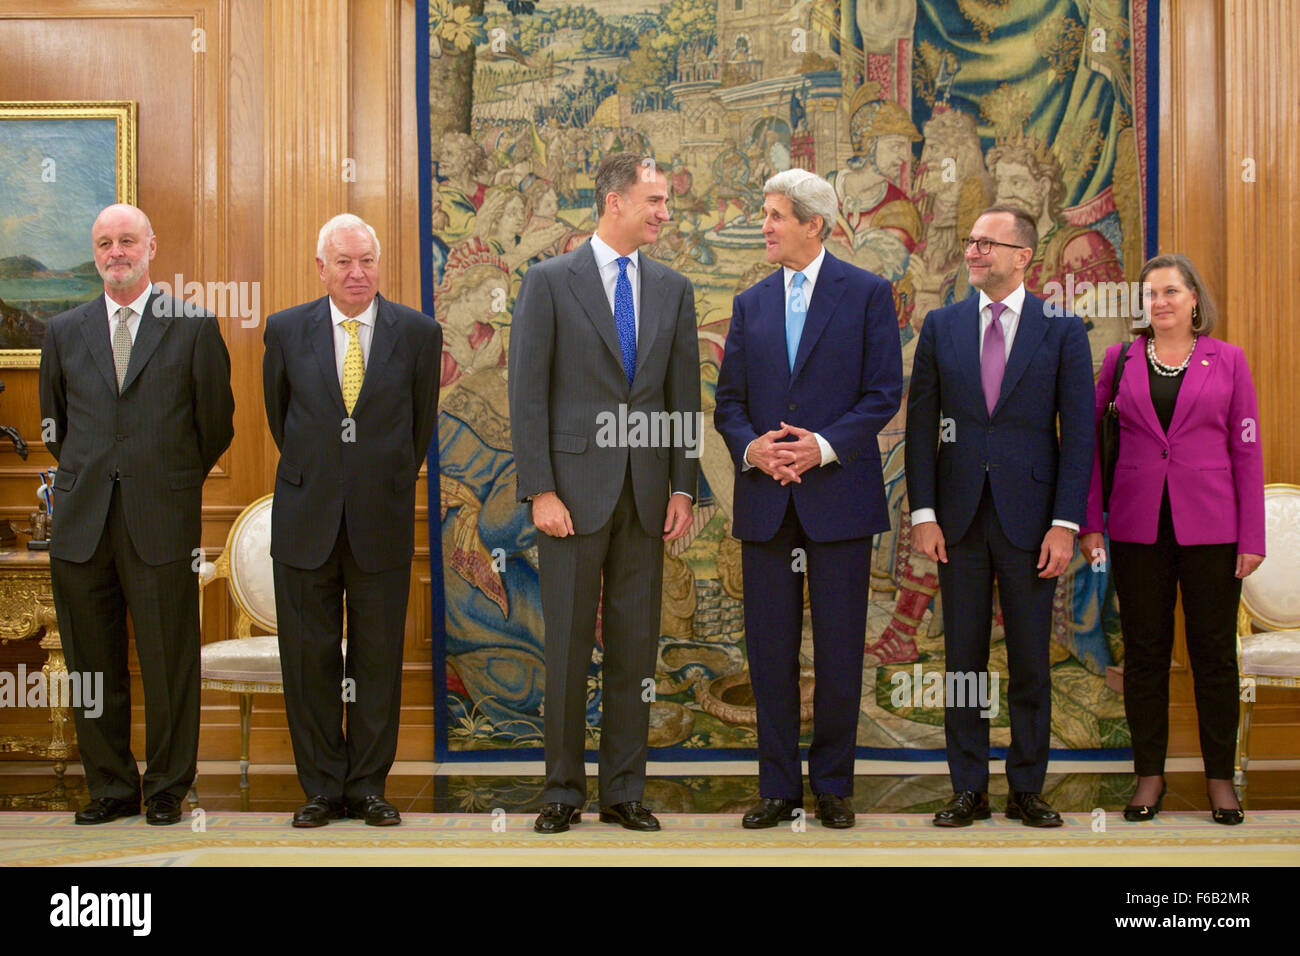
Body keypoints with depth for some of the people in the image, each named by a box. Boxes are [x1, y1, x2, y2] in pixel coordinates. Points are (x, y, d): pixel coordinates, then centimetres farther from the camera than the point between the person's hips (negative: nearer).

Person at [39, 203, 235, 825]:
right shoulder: (64, 332, 11)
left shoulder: (194, 327, 2)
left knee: (169, 666, 2)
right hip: (82, 523, 3)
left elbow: (216, 423, 7)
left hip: (162, 523, -3)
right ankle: (110, 788, 20)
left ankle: (167, 789, 16)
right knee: (94, 666, 8)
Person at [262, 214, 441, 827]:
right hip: (306, 522, 1)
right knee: (308, 657, 5)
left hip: (382, 523, -1)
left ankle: (369, 787, 17)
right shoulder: (286, 329, 2)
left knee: (379, 657, 5)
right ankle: (322, 787, 16)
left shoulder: (418, 333, 0)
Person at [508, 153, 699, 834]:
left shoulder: (672, 289, 11)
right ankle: (563, 790, 14)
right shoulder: (549, 282, -2)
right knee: (568, 646, 3)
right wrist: (540, 491, -11)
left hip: (646, 493, 4)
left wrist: (683, 488, 4)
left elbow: (684, 396, 11)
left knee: (635, 647, 7)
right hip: (575, 488, -4)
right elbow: (528, 394, -5)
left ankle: (624, 791, 16)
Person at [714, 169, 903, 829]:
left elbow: (884, 392, -4)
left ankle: (833, 784, 16)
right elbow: (728, 400, 11)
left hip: (838, 495, -3)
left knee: (839, 650, 3)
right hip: (765, 501, 3)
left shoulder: (867, 294, 1)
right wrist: (750, 447, -10)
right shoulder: (750, 303, 13)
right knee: (770, 650, 6)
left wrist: (824, 446, -16)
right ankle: (778, 787, 15)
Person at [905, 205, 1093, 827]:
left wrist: (1065, 524, -9)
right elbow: (920, 424, 6)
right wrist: (923, 513, -3)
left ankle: (1027, 789, 17)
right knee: (962, 658, 7)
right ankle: (968, 790, 16)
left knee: (1031, 662, 6)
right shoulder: (941, 326, 7)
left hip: (1029, 517, -2)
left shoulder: (1062, 329, 1)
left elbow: (1078, 433, -2)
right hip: (959, 517, 2)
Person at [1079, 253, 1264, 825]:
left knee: (1214, 651, 4)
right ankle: (1149, 774, 16)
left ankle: (1220, 777, 15)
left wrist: (1252, 537, -3)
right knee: (1144, 651, 6)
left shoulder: (1227, 360, 3)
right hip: (1137, 529, 1)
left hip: (1210, 529, -1)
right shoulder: (1121, 360, 6)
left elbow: (1246, 450, 2)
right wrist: (1089, 520, -1)